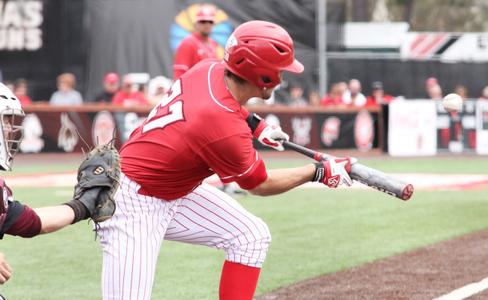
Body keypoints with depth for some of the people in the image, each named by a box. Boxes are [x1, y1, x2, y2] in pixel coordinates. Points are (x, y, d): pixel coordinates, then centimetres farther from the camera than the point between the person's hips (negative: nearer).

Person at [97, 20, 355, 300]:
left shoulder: (210, 69, -10)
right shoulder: (227, 130, -30)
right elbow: (260, 185, -10)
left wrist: (256, 124, 13)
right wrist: (321, 172, -1)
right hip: (134, 201, -10)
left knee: (253, 235, 5)